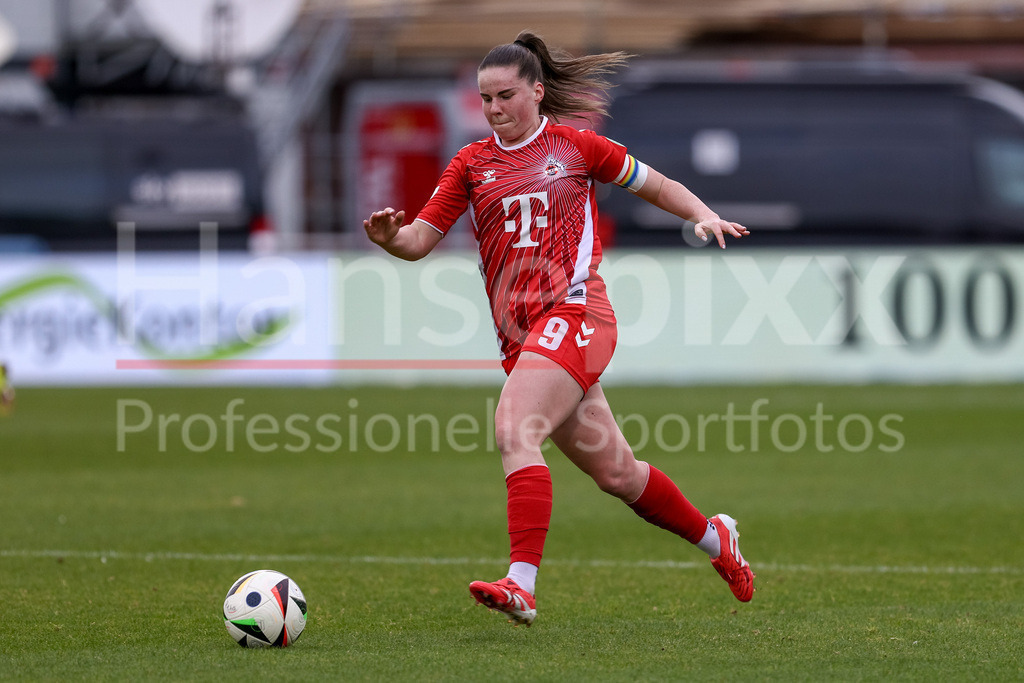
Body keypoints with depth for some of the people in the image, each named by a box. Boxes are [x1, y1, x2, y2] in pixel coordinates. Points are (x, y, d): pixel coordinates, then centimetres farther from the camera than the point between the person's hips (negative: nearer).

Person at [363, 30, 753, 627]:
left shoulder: (576, 146, 5)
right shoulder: (472, 164, 14)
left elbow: (659, 187, 16)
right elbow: (421, 239, 8)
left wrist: (705, 215, -2)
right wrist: (391, 237, -14)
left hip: (574, 309, -5)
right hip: (520, 333, 5)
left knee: (513, 427, -27)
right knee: (616, 473, 11)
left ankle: (521, 584, -36)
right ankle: (716, 539, 35)